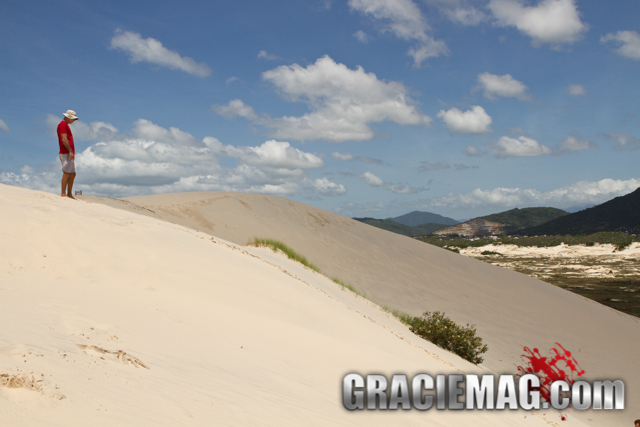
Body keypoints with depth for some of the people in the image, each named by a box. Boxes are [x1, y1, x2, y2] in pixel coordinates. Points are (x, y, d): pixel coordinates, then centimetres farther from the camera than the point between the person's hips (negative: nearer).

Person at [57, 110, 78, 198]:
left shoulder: (66, 125, 24)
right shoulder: (62, 124, -7)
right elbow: (64, 139, -18)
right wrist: (70, 151, -24)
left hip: (70, 153, 10)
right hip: (66, 153, -10)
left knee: (73, 174, 9)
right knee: (66, 173, -12)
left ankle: (69, 193, 11)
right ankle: (63, 194, -12)